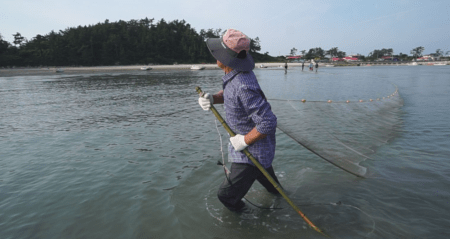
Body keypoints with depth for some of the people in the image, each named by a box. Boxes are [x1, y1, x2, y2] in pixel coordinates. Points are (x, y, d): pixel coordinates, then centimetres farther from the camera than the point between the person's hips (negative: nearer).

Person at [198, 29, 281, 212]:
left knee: (227, 194, -3)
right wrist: (212, 98, -9)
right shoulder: (237, 73, -7)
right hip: (243, 139, 10)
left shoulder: (244, 87, -36)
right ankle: (274, 189, 68)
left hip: (253, 148, -10)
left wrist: (244, 141, -25)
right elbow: (228, 94, 11)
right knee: (260, 168, 38)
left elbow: (268, 123, -37)